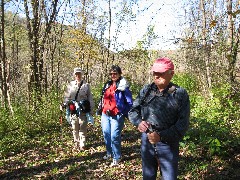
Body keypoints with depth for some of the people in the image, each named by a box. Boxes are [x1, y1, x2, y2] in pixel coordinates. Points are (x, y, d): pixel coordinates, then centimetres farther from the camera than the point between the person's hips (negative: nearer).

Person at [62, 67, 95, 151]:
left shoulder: (86, 85, 2)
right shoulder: (70, 85, 6)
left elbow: (90, 98, 4)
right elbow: (67, 96, 9)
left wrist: (91, 109, 2)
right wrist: (65, 105, -3)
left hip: (83, 110, -2)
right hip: (73, 110, 2)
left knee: (83, 128, 2)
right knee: (75, 128, 10)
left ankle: (82, 145, 12)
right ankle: (76, 144, 22)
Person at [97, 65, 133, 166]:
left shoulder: (123, 86, -8)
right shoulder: (107, 85, 13)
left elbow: (129, 102, -7)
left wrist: (125, 114, -8)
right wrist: (100, 109, 17)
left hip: (116, 116, -7)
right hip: (105, 114, 7)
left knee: (114, 136, -6)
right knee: (106, 134, 14)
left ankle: (116, 157, 10)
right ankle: (109, 153, 34)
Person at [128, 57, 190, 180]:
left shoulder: (180, 94, -9)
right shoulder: (146, 90, 3)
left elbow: (183, 123, -13)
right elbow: (133, 110, 8)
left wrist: (161, 136, -22)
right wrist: (138, 122, -13)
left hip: (167, 144, -3)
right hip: (146, 141, 4)